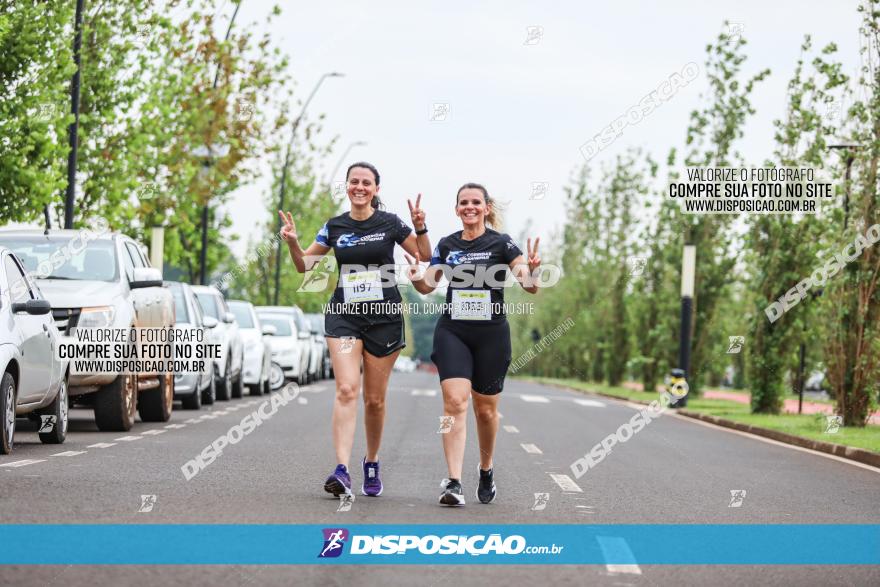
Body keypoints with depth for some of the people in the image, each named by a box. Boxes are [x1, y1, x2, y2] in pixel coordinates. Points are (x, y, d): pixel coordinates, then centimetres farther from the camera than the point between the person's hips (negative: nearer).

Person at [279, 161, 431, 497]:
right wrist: (292, 243, -7)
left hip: (384, 318, 0)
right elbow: (304, 265, 13)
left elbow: (425, 258, 6)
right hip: (344, 315, 0)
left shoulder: (390, 223, 2)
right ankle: (342, 471, -25)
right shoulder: (335, 227, 6)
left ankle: (371, 464, 27)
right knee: (346, 389, -17)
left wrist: (420, 228, -11)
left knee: (375, 399, 5)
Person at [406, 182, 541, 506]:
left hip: (491, 334, -1)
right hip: (452, 332, 1)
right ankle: (453, 483, -20)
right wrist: (417, 277, -9)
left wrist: (531, 271, -34)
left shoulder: (501, 243, -3)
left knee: (485, 409, 8)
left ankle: (486, 469, 34)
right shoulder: (447, 245, 6)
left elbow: (530, 286, -11)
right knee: (455, 401, -15)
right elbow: (428, 286, 14)